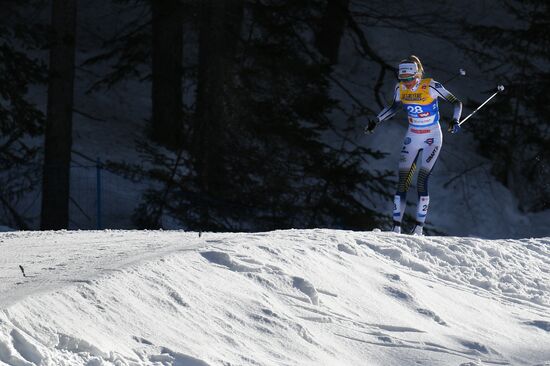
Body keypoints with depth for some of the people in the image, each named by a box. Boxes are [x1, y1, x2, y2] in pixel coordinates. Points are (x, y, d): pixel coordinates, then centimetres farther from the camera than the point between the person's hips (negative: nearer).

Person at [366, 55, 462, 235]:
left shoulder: (431, 86, -19)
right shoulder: (400, 88, -5)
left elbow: (456, 102, -13)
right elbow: (393, 107, 16)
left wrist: (455, 120, -29)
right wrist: (376, 121, 9)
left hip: (432, 139, -4)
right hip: (412, 138, 4)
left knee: (422, 182, -15)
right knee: (402, 182, -3)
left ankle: (419, 227, -10)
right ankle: (396, 227, -1)